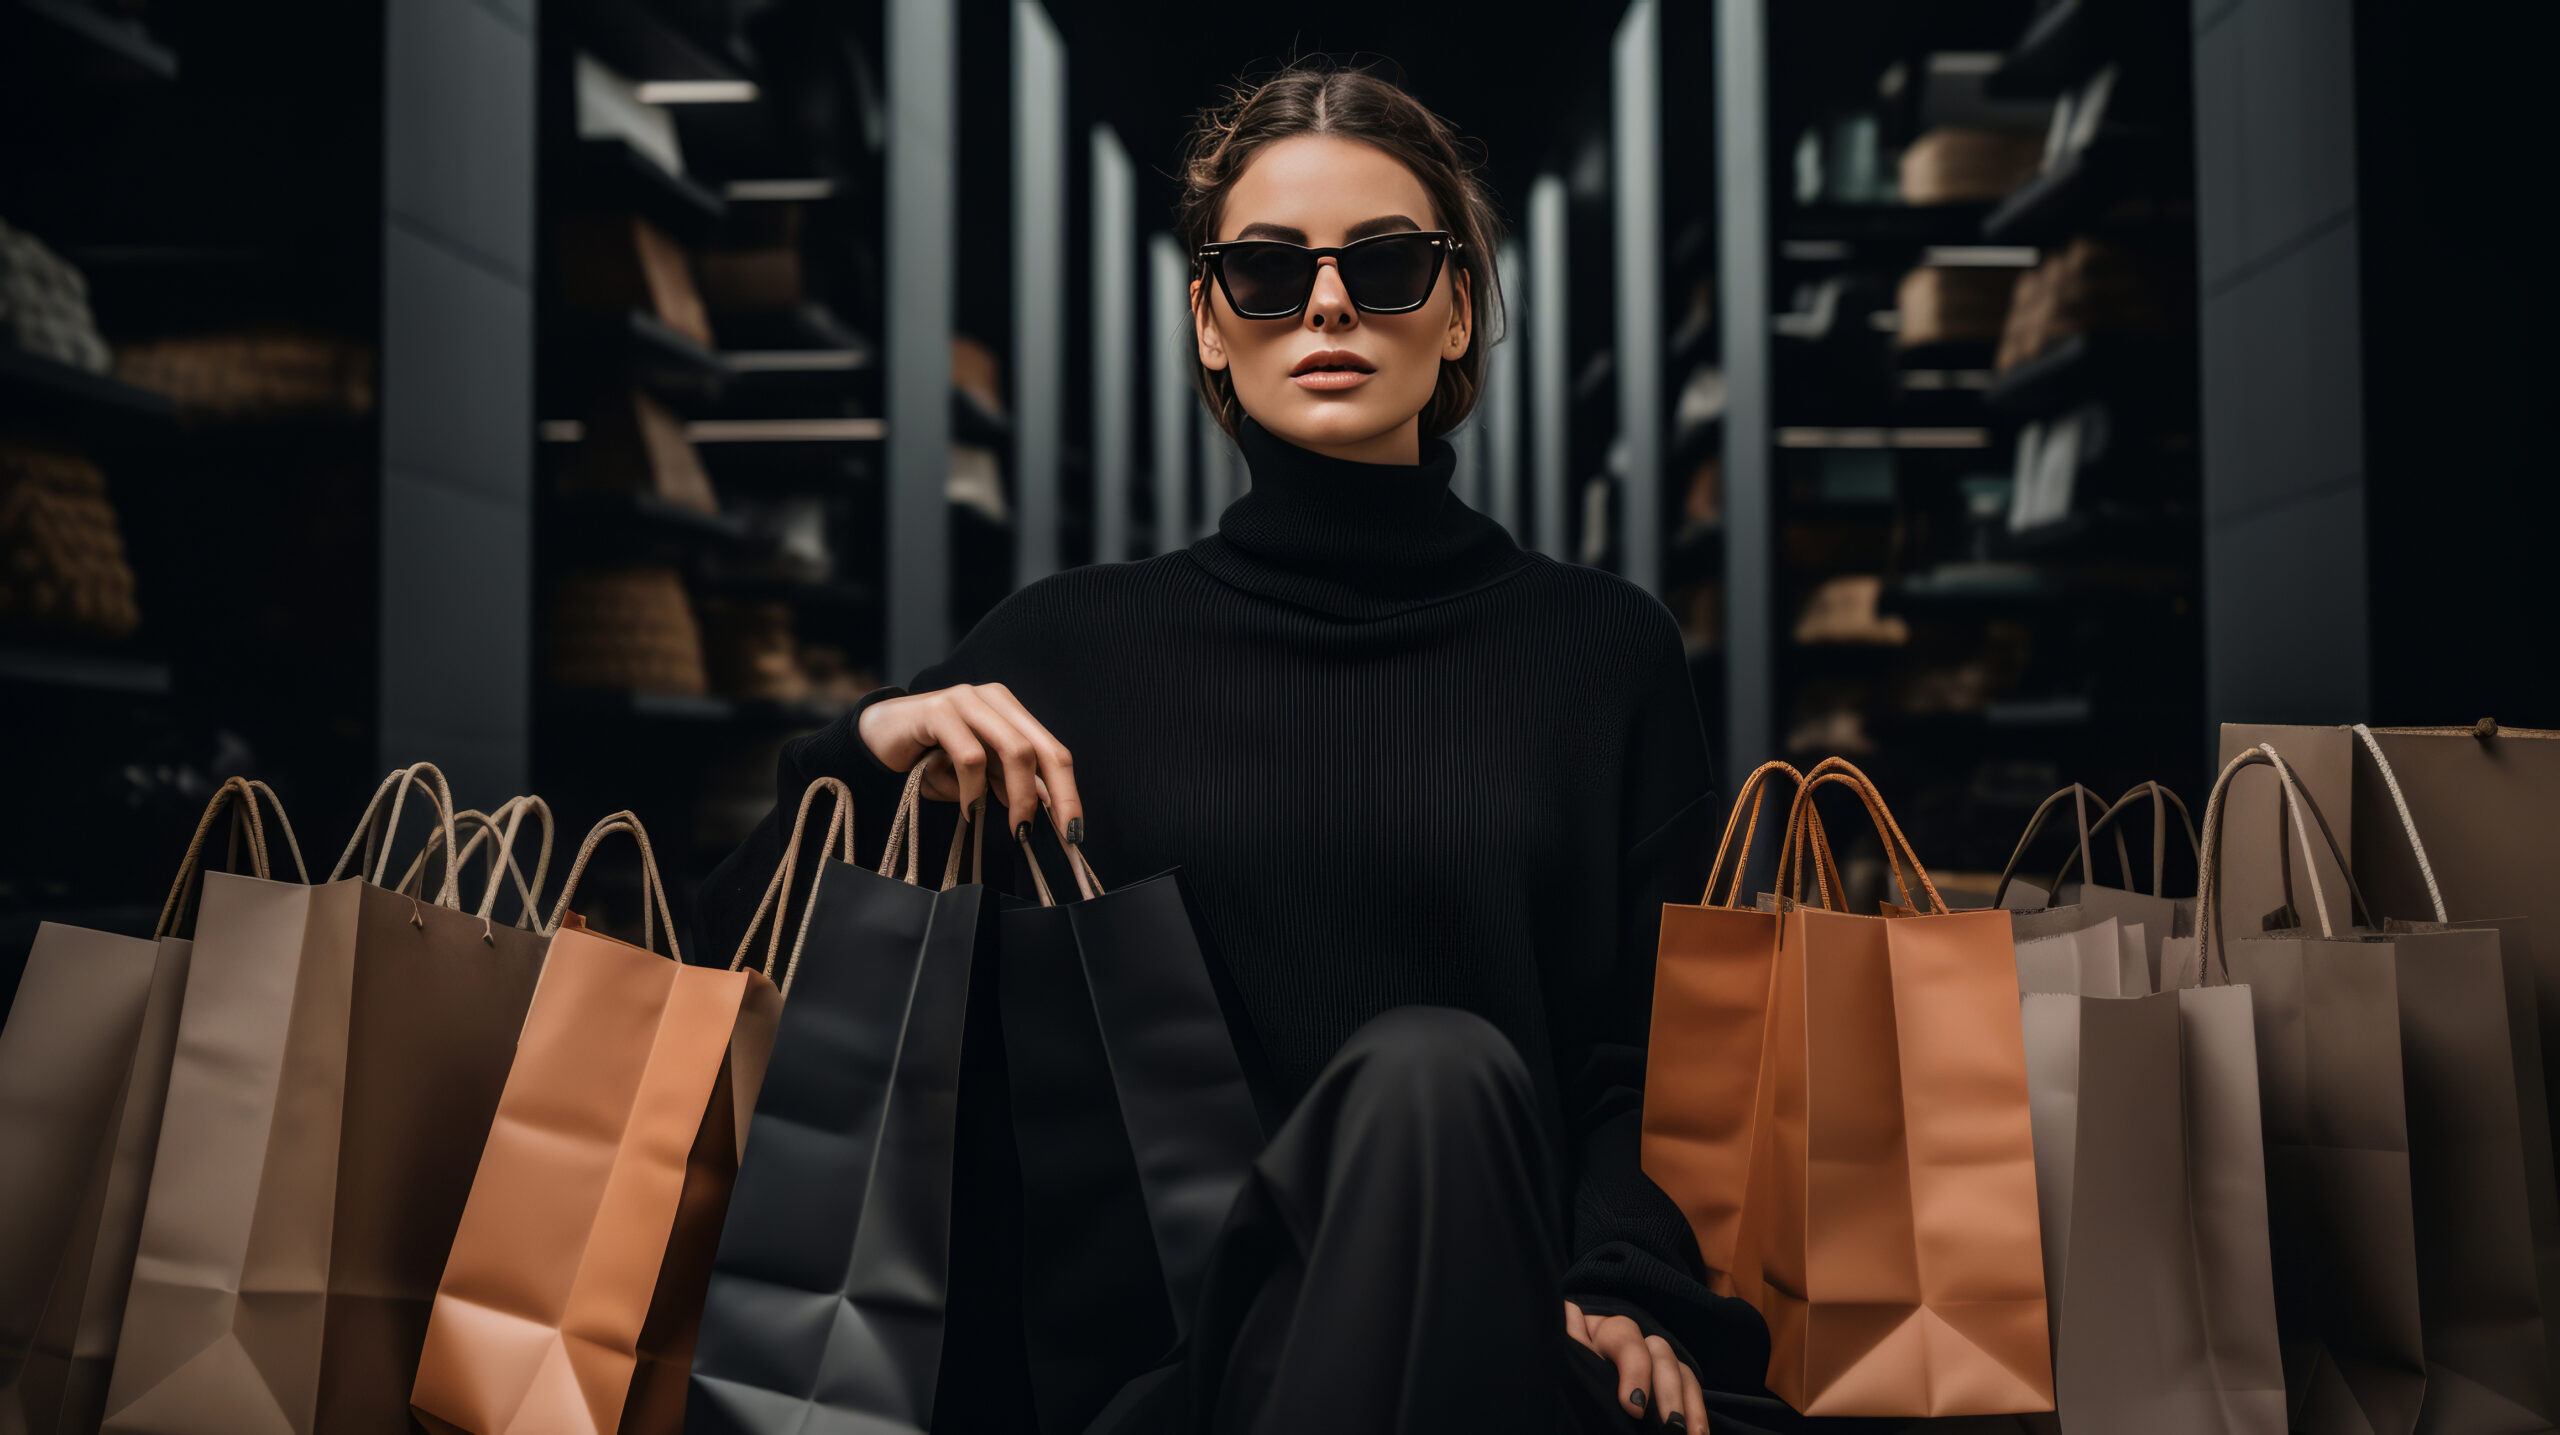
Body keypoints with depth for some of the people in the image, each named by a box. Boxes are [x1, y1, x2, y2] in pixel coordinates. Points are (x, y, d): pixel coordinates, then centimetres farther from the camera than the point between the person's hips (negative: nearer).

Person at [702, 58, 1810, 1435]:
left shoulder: (1606, 646, 11)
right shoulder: (1075, 645, 9)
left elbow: (1653, 1049, 8)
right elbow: (737, 951, 10)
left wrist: (1625, 1296, -11)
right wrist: (872, 751, -8)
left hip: (1497, 1320, 1)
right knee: (1434, 1066, -32)